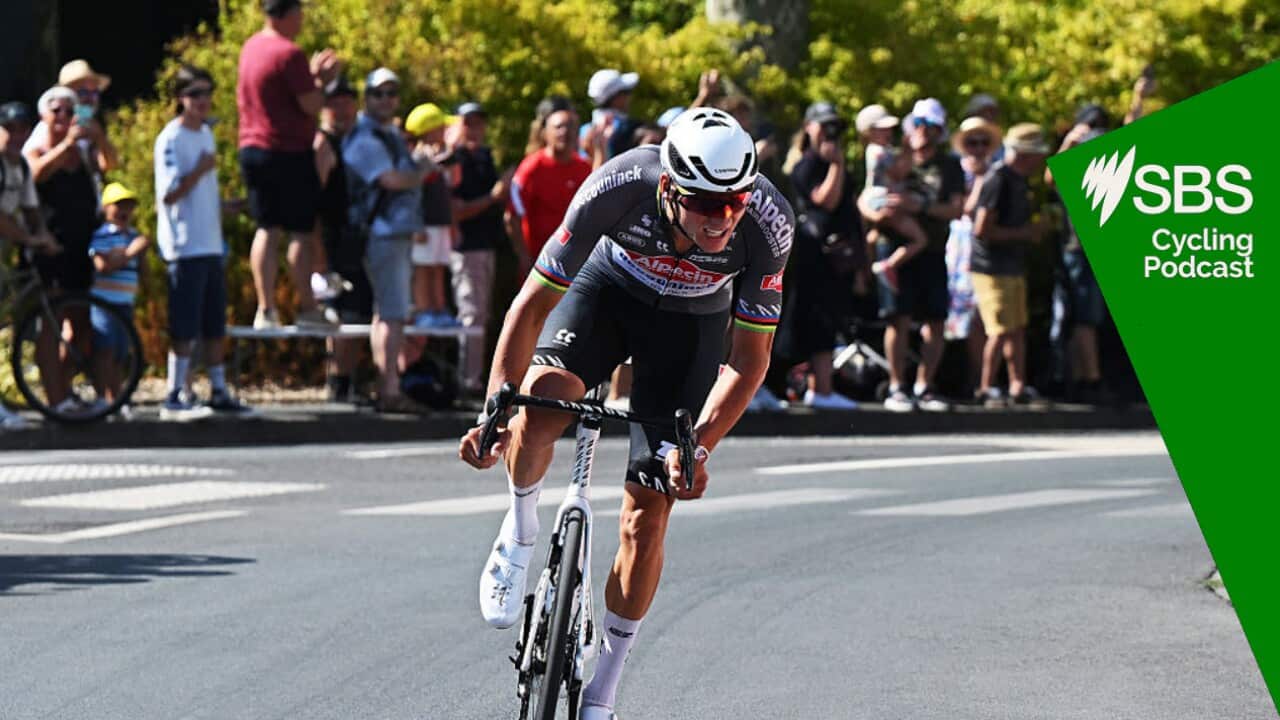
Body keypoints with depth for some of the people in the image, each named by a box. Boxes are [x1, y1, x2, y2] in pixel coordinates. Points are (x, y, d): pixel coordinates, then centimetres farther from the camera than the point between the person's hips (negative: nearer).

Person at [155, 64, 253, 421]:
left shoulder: (206, 133, 14)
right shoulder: (171, 139, -10)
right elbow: (169, 194, -16)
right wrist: (200, 170, -19)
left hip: (211, 246, 8)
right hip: (185, 246, -8)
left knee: (215, 325, 11)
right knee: (185, 327, -7)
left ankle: (219, 392, 16)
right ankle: (175, 397, -3)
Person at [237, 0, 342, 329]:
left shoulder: (251, 47, 11)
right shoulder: (290, 54, -17)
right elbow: (311, 105, -18)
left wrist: (312, 76, 20)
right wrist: (323, 81, 2)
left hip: (252, 149, 8)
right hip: (290, 152, -8)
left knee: (266, 228, 9)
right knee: (301, 231, 0)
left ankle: (265, 308, 5)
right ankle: (307, 308, 3)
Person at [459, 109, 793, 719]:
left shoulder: (768, 224, -34)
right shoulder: (618, 188, -37)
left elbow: (749, 360, -22)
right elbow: (533, 302, -26)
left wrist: (699, 446, -33)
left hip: (691, 320, 1)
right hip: (609, 286, 0)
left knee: (648, 512, -4)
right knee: (542, 399, -33)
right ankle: (520, 532, -3)